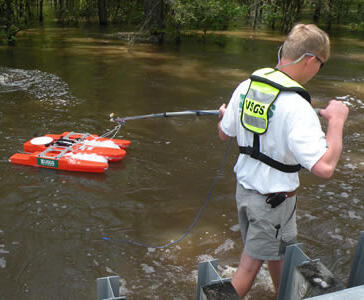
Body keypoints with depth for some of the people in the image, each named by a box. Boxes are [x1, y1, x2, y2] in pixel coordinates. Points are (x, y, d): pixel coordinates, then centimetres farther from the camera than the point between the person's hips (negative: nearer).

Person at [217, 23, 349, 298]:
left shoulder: (246, 87, -6)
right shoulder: (296, 107, -28)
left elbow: (224, 133, 8)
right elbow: (324, 167, -33)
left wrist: (224, 114, 31)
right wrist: (337, 120, -19)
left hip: (244, 186, 8)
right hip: (273, 199, -8)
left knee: (277, 252, 30)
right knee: (250, 265, 14)